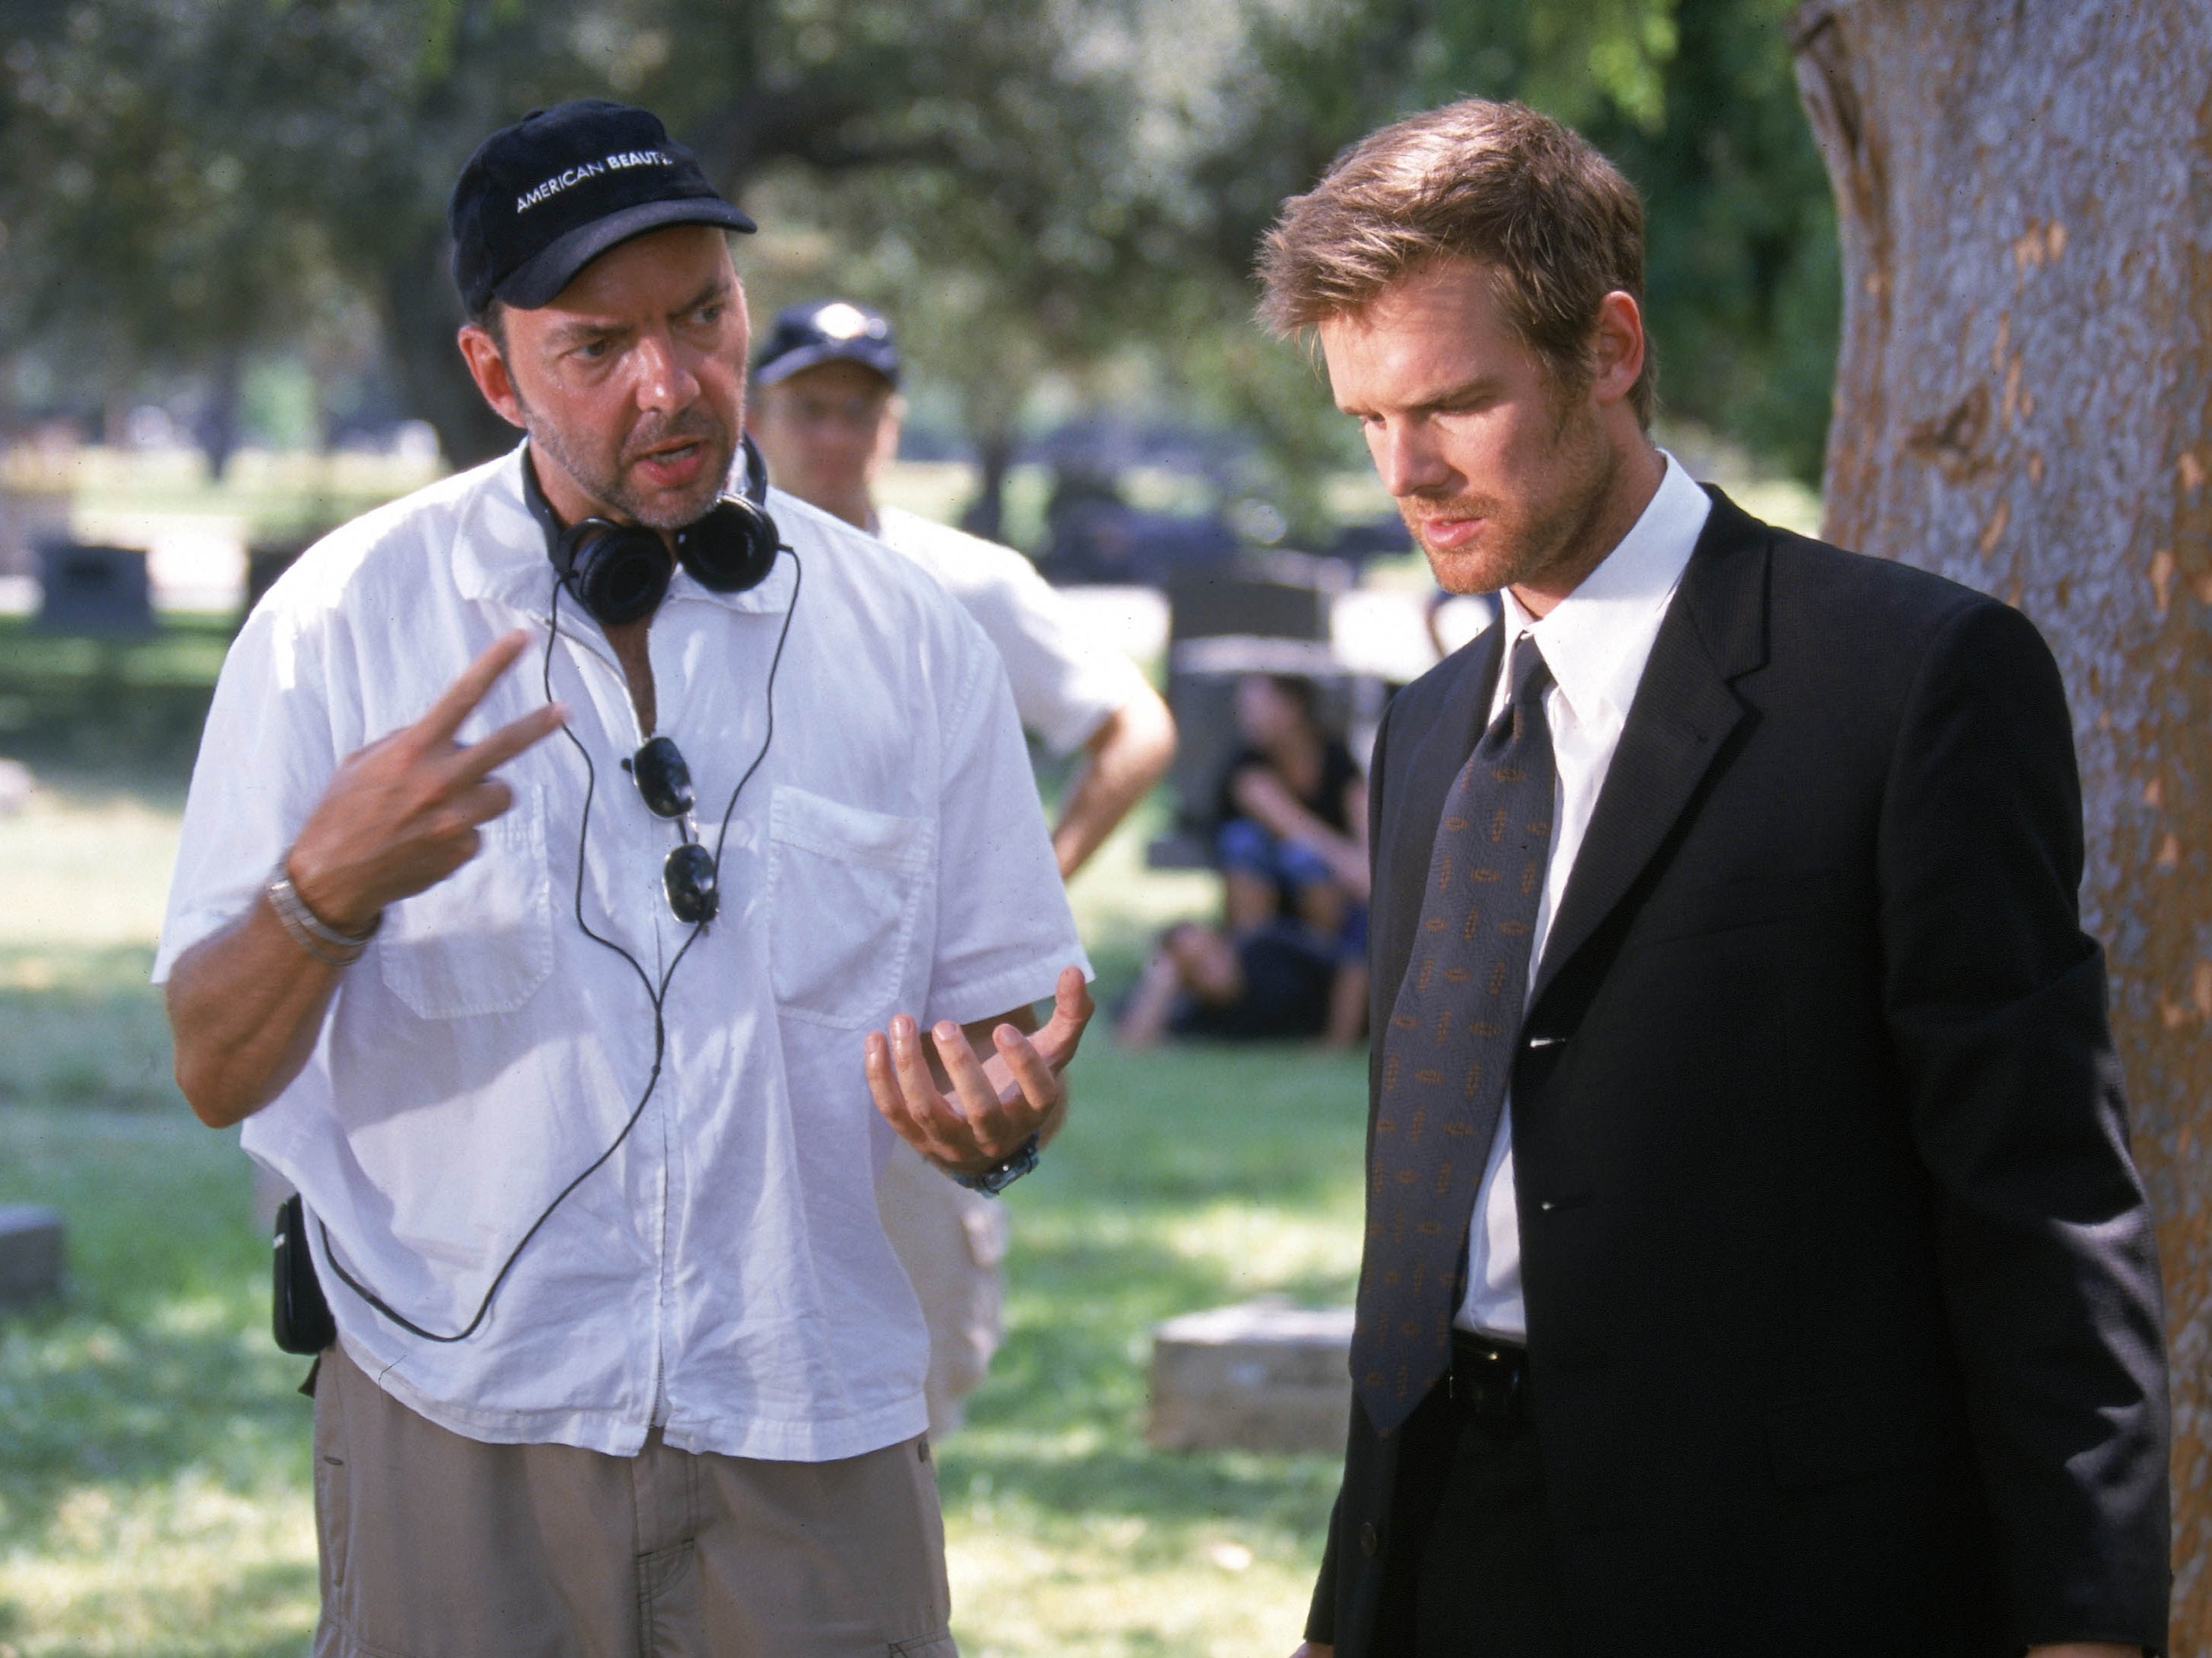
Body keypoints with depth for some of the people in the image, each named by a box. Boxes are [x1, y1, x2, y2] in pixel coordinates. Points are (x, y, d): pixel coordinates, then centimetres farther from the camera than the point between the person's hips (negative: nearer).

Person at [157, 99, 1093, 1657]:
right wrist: (327, 887, -24)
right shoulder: (350, 616, -2)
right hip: (459, 1438, -1)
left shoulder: (910, 638, 4)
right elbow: (217, 1073, -5)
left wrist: (999, 1116, -16)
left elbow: (1006, 1007, 7)